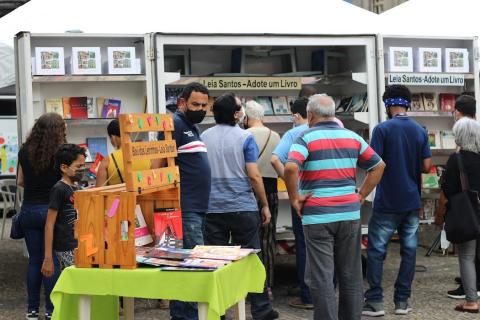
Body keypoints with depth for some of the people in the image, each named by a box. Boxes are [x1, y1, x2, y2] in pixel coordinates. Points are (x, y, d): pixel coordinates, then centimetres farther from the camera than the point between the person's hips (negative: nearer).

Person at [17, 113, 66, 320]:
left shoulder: (25, 152, 3)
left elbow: (20, 182, 11)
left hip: (28, 210, 4)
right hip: (50, 210, -4)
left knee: (34, 260, 12)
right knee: (51, 261, 3)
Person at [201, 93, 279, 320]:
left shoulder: (204, 137, 5)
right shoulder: (245, 138, -7)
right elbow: (253, 175, -10)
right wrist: (265, 205, -1)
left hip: (212, 209, 3)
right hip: (242, 208, -3)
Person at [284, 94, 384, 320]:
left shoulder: (306, 138, -6)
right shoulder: (352, 137, 9)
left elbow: (290, 168, -23)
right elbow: (378, 166, 13)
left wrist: (295, 199, -11)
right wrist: (361, 195, 13)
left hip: (317, 216, -4)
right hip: (350, 214, 5)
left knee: (321, 278, 0)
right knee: (351, 275, 13)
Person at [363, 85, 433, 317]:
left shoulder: (382, 129, -10)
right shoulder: (420, 131, 4)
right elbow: (426, 166, 3)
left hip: (387, 202, -4)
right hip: (412, 201, 4)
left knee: (376, 250, 2)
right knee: (409, 250, 8)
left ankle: (375, 301, 1)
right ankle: (402, 301, 10)